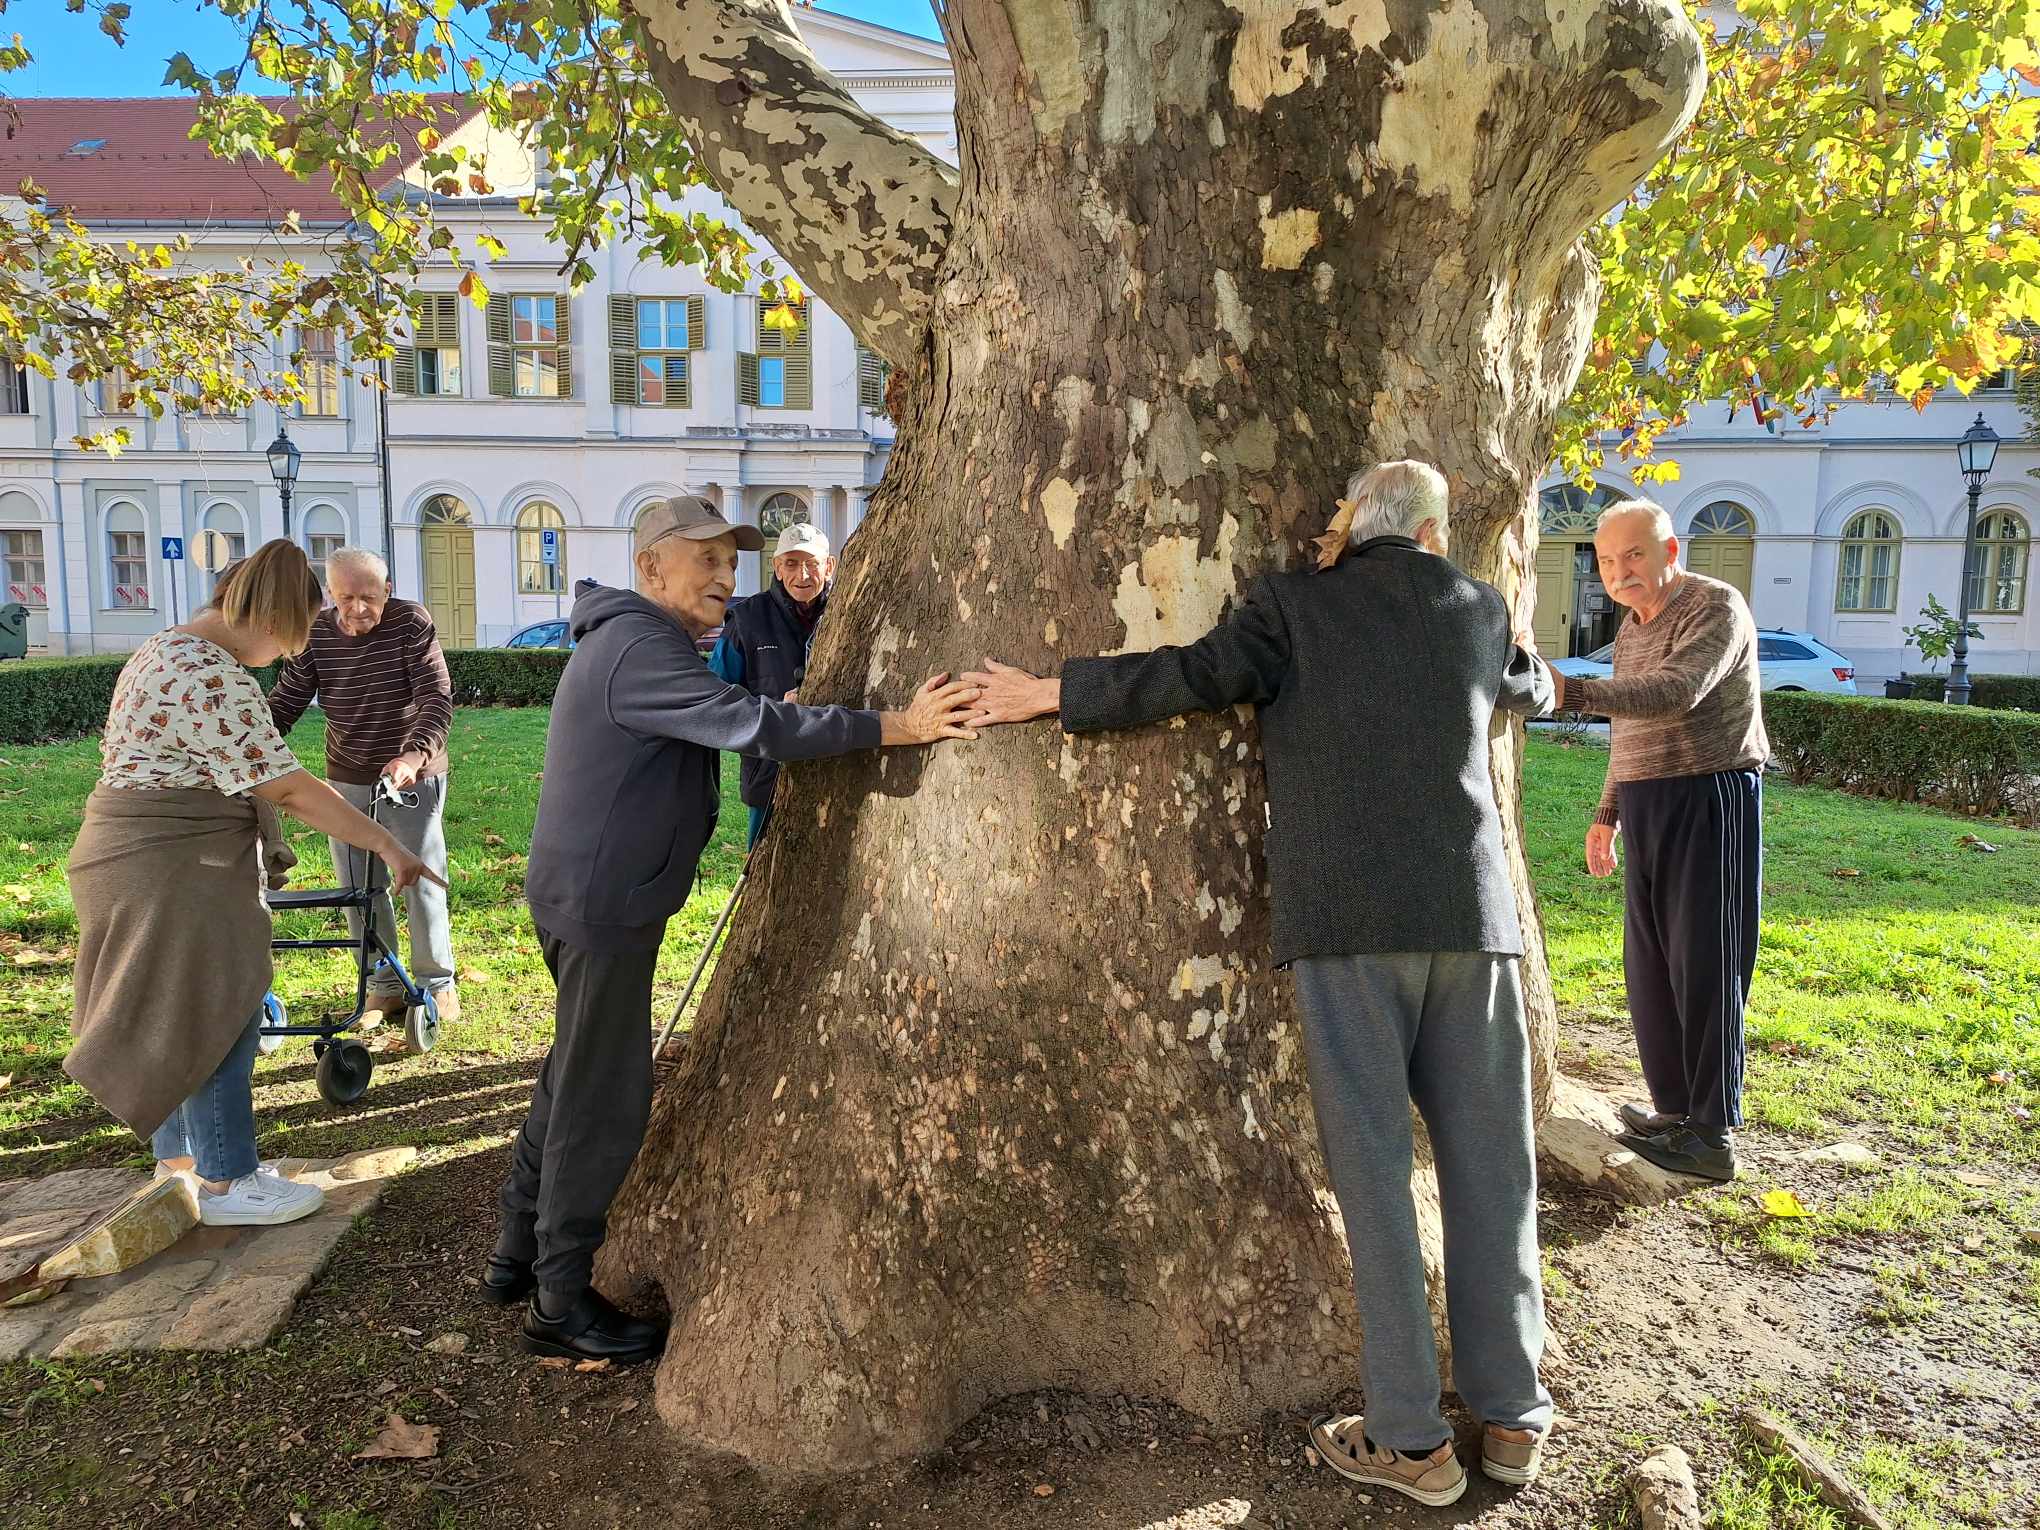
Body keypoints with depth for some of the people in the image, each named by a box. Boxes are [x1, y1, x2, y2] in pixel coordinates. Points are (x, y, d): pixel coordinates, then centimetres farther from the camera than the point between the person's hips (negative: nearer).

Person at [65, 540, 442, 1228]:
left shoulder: (171, 649, 12)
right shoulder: (213, 677, -23)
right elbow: (289, 787, -24)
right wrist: (387, 844, -19)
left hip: (159, 865, 11)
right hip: (177, 872, -11)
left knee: (177, 1018, 17)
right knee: (219, 1017, -2)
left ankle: (177, 1160, 28)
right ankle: (225, 1183, 8)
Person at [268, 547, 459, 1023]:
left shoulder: (411, 622, -14)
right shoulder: (316, 633, -3)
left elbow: (437, 698, -22)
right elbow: (286, 701, 1)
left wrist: (415, 753, -38)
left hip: (413, 775, -4)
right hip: (348, 781, 4)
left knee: (421, 881, 2)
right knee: (358, 889, 8)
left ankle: (437, 982, 18)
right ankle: (384, 987, 22)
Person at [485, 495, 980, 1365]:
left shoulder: (631, 640, 16)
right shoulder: (640, 648, -19)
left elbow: (727, 720, 19)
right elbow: (750, 724, -29)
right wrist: (895, 727, -30)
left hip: (589, 898, 11)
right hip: (602, 905, -11)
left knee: (574, 1079, 20)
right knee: (605, 1097, -1)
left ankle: (517, 1256, 34)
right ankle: (559, 1302, 12)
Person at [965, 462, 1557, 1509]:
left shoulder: (1296, 604, 4)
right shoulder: (1477, 609, 15)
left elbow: (1194, 674, -7)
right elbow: (1527, 686, 34)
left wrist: (1051, 693, 3)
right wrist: (1534, 683, 58)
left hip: (1345, 917, -3)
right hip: (1470, 911, 3)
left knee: (1373, 1165, 2)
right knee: (1489, 1163, 11)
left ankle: (1409, 1437, 8)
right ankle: (1511, 1413, 22)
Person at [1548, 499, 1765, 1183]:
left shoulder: (1717, 606, -11)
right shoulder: (1631, 628, 16)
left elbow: (1678, 692, -29)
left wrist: (1572, 692, -39)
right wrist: (1607, 814, 21)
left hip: (1711, 798, -8)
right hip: (1648, 806, 8)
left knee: (1704, 966, -5)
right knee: (1650, 965, 10)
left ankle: (1712, 1135, 1)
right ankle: (1674, 1106, 21)